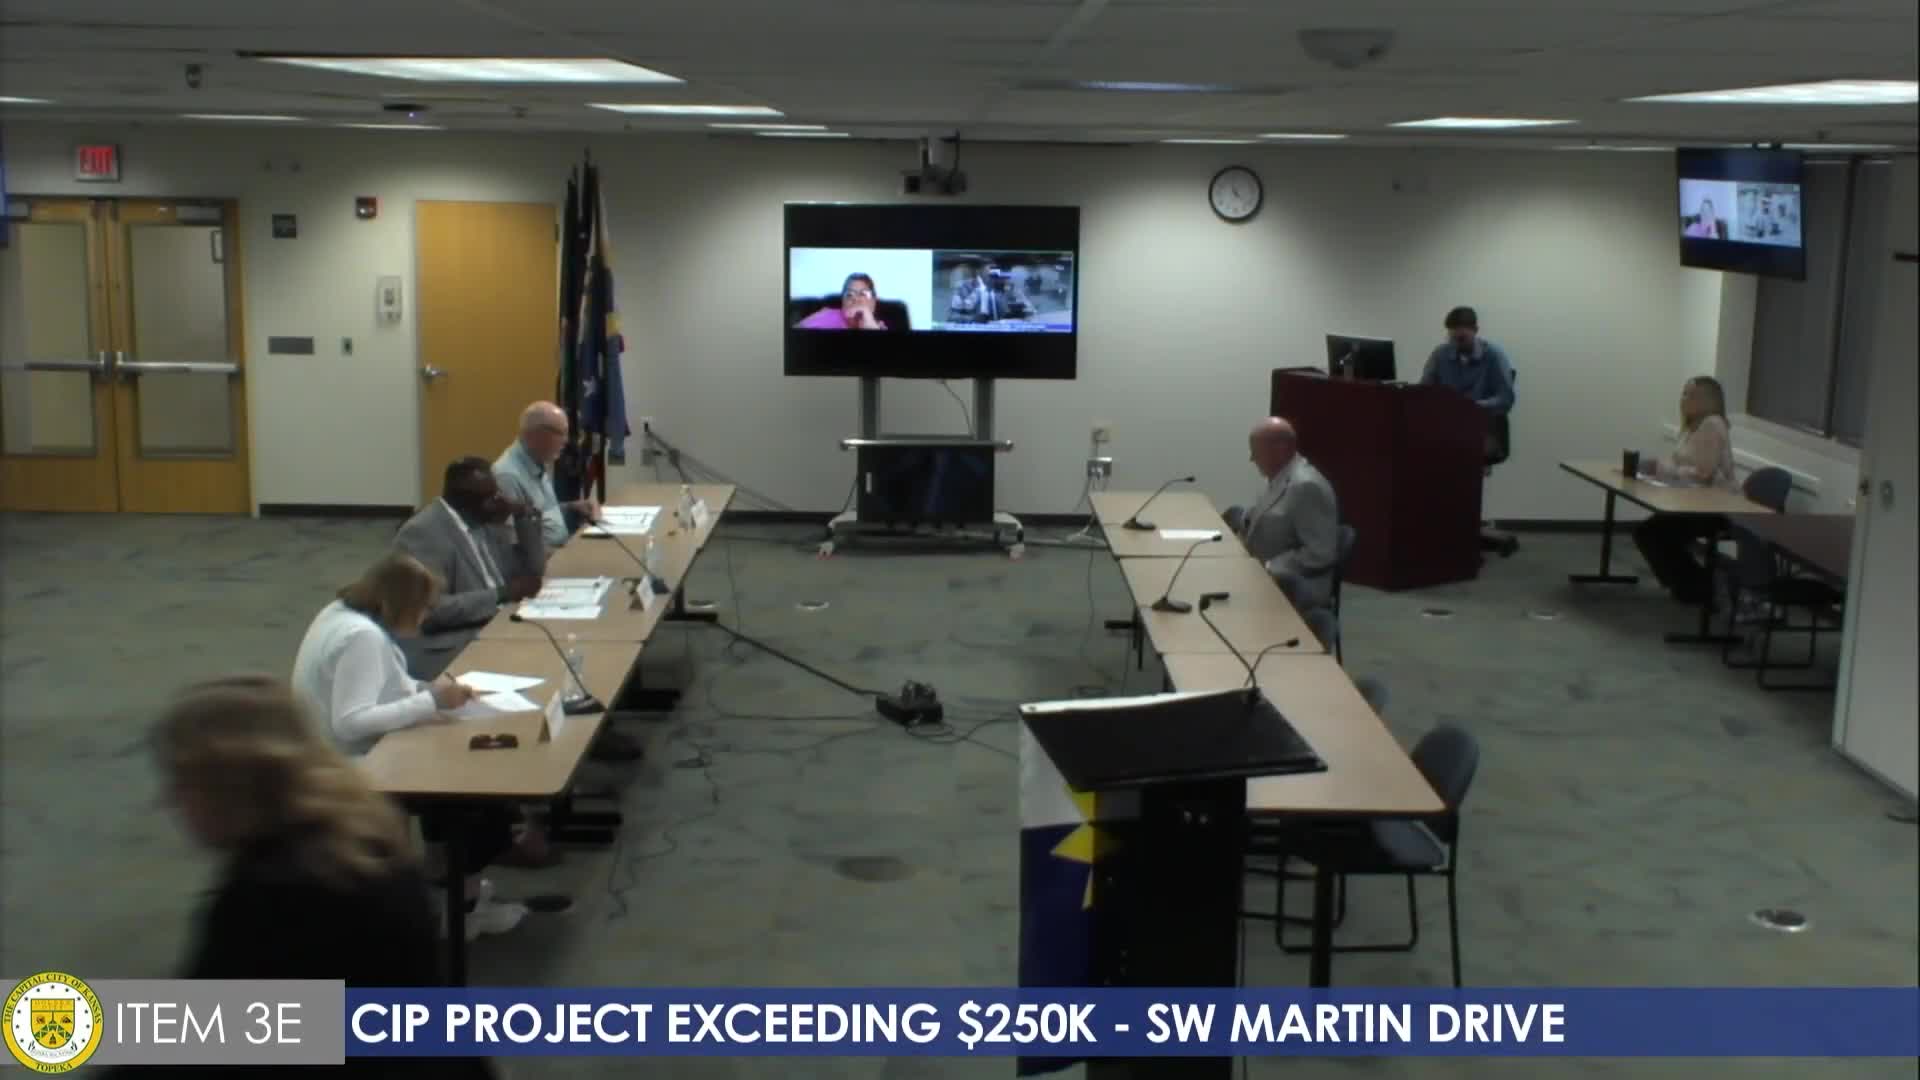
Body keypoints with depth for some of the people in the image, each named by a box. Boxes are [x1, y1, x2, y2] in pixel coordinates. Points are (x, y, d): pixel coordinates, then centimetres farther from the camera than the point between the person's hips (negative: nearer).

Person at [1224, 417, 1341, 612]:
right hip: (1267, 574, 10)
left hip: (1295, 587, -10)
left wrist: (1268, 567, -21)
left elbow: (1320, 553, -24)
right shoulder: (1279, 476, 9)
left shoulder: (1306, 485, -21)